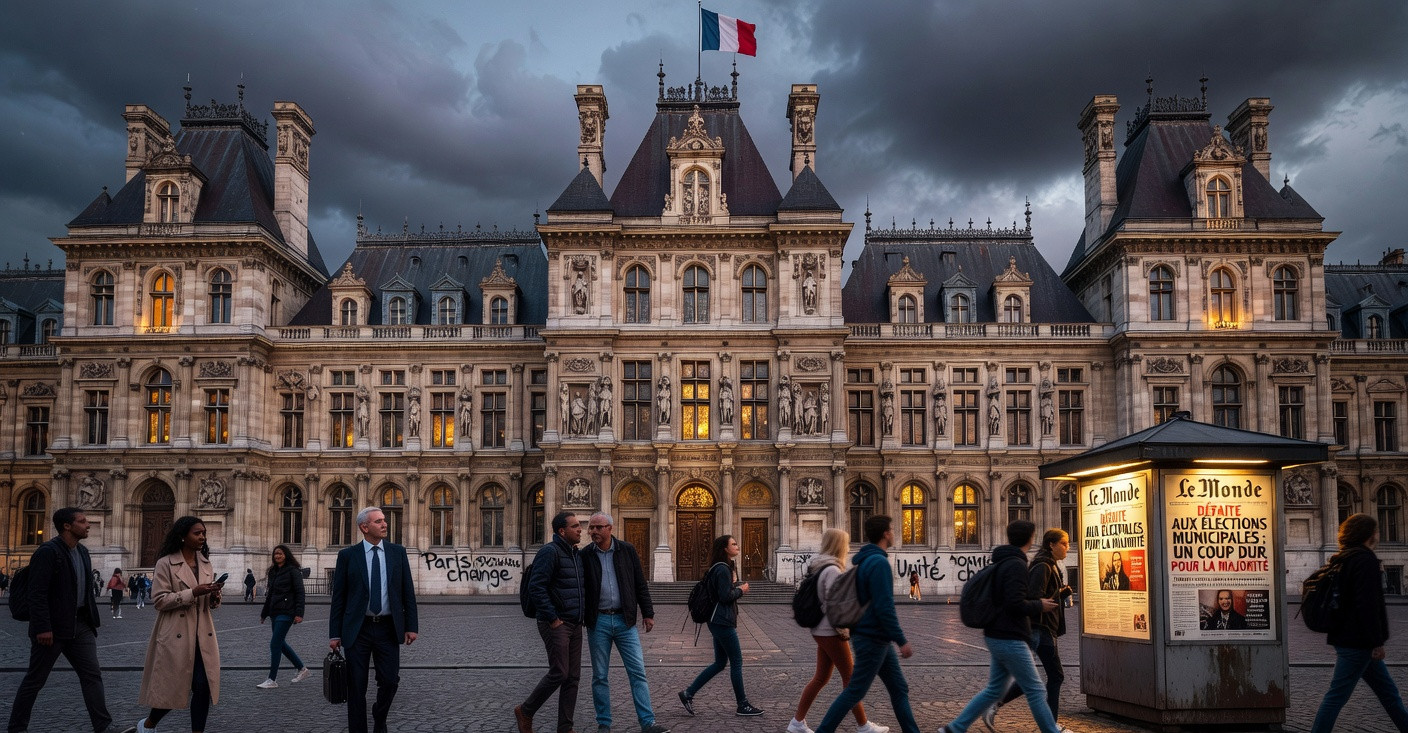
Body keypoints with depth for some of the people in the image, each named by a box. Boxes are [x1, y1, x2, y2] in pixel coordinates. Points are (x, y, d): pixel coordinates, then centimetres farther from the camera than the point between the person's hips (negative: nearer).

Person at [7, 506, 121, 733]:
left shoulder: (83, 552, 11)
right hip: (53, 627, -7)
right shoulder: (47, 552, -14)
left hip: (80, 625, 7)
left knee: (92, 675, 1)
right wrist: (43, 628, -23)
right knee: (35, 679, 6)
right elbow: (37, 593, -19)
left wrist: (92, 620, 13)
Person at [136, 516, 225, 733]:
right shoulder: (165, 563, -6)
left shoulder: (206, 563, 12)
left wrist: (214, 596, -6)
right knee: (173, 687, 5)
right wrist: (193, 593, -21)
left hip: (203, 635, 5)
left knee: (204, 687, -1)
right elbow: (160, 600, -12)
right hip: (176, 636, -5)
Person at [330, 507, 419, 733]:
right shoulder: (347, 555, -1)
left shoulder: (397, 552, 4)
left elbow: (408, 591, 5)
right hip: (358, 629, -1)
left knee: (390, 680, 2)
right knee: (356, 686, 3)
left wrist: (411, 625, 0)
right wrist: (335, 634, -2)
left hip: (388, 629, 1)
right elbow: (338, 597, 0)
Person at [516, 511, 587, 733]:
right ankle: (525, 712, 12)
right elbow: (536, 587, -20)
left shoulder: (577, 554, 15)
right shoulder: (550, 552, -12)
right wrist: (552, 619, -18)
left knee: (573, 677, 6)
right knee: (559, 673, -8)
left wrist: (583, 617, 15)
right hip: (556, 624, -8)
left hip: (575, 625, 8)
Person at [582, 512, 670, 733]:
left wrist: (648, 613, 3)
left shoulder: (627, 550, 2)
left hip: (624, 620, 0)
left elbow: (640, 584, 6)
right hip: (598, 621, 0)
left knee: (638, 672, -2)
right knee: (600, 676, 6)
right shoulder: (585, 556, 0)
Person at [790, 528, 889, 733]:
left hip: (821, 630, 9)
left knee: (821, 677, 13)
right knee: (850, 678, 2)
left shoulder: (819, 567, 10)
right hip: (831, 633, -9)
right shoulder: (832, 570, -19)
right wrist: (844, 631, -14)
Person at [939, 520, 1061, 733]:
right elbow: (1016, 604, -25)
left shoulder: (1000, 563, 14)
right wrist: (1039, 606, -8)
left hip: (997, 637, 10)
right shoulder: (1016, 565, -17)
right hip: (1010, 641, -10)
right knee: (1036, 691, 2)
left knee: (994, 690, 14)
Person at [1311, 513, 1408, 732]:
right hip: (1357, 641, -10)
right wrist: (1377, 642, -19)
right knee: (1337, 695, -7)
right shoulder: (1365, 560, -14)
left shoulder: (1343, 560, 16)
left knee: (1388, 691, 16)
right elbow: (1367, 605, -21)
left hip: (1346, 638, 10)